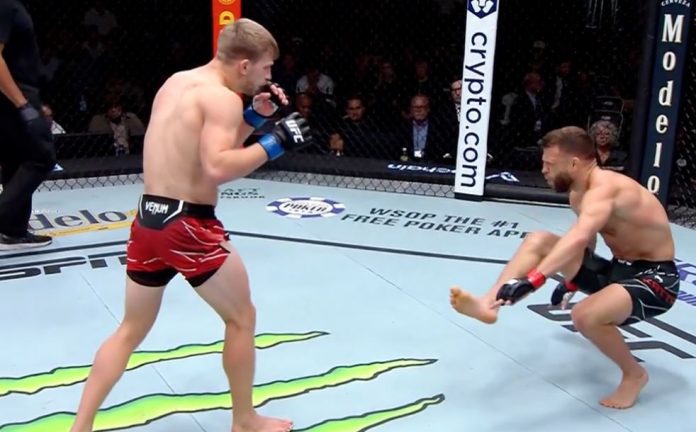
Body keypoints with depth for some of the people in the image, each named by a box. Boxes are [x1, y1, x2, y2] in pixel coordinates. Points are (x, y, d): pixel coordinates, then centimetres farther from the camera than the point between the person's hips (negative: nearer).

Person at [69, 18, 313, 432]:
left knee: (132, 329, 19)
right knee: (242, 318, 11)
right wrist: (274, 142, -19)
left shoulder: (177, 82, 15)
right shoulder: (222, 97, -13)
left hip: (148, 218, 8)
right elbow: (218, 168, -26)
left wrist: (253, 116, 13)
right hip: (188, 226, -8)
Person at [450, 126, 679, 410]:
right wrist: (571, 281, 32)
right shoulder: (578, 193, 3)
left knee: (586, 316, -34)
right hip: (618, 268, 9)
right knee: (538, 241, -5)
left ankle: (634, 375, -6)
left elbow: (577, 239, -47)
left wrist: (531, 281, -56)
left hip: (655, 279, -9)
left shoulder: (604, 189, -28)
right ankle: (488, 304, -16)